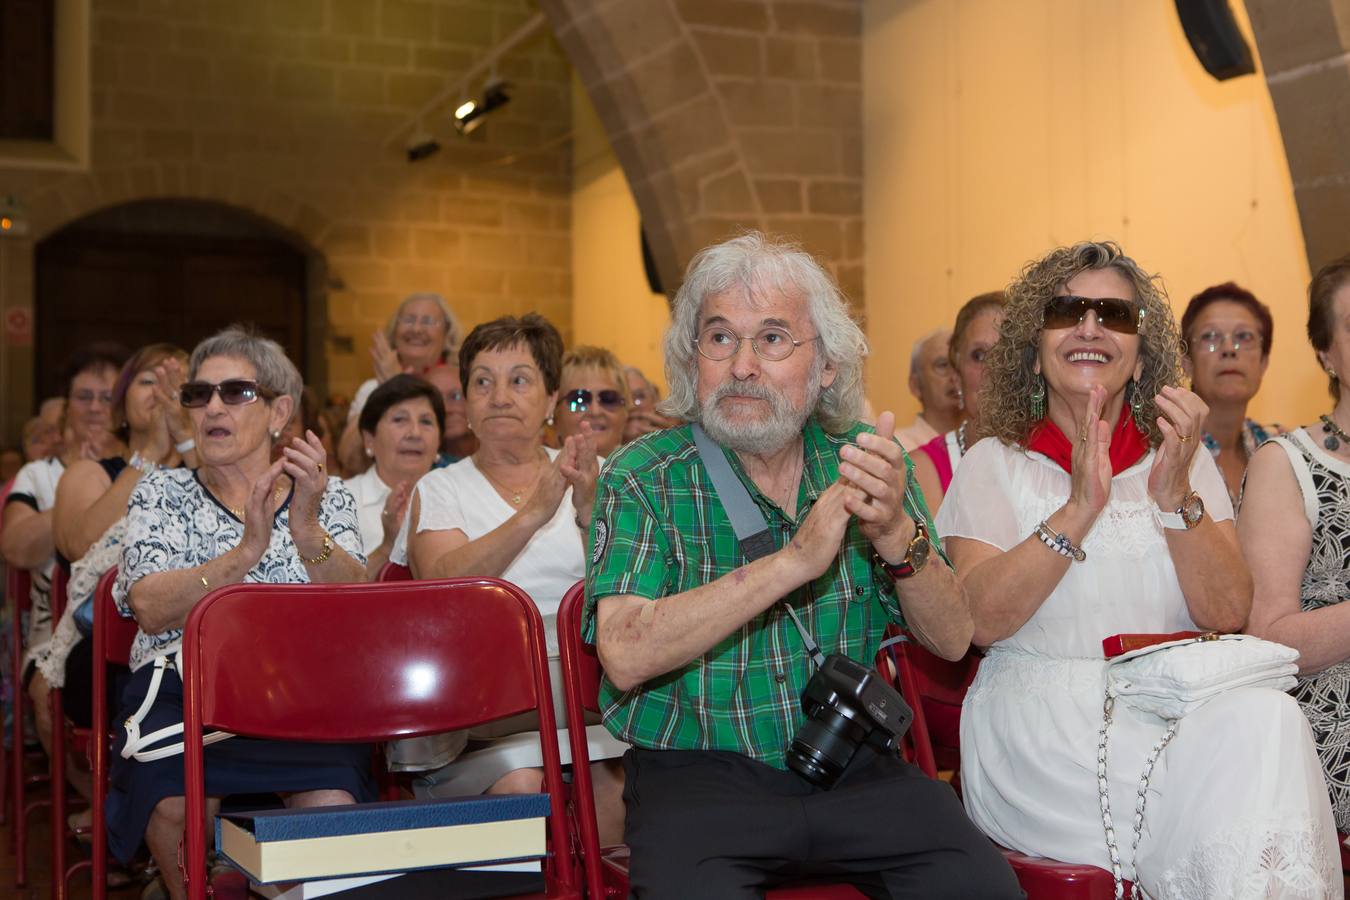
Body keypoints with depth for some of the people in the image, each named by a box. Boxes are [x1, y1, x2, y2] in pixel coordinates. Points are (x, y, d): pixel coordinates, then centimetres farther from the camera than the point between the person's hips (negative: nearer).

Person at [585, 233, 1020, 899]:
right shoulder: (643, 478, -4)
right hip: (696, 771, -3)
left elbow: (951, 640, 1)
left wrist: (895, 534, -19)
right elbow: (626, 657, -19)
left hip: (851, 764, 3)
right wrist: (793, 561, -23)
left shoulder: (862, 461, 6)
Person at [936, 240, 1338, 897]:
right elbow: (983, 619, -9)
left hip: (1177, 709, 4)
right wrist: (1080, 507, -17)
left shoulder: (1183, 460, 15)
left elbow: (1227, 616, 1)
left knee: (1263, 716, -30)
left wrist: (1175, 496, -12)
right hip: (1040, 717, -3)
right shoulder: (993, 465, 7)